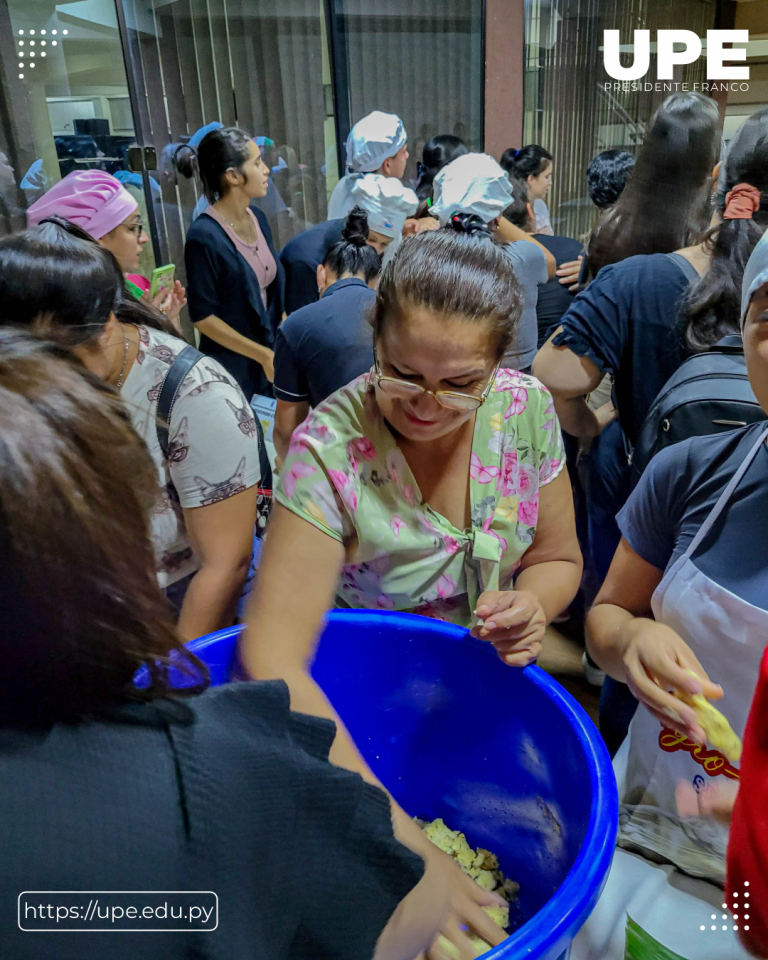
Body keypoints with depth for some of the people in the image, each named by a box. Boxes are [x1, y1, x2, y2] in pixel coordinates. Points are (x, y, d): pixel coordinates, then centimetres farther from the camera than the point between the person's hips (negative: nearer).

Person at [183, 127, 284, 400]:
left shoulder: (257, 218, 3)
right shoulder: (204, 236, -19)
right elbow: (202, 316, -16)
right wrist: (264, 355, -14)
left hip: (273, 354, 7)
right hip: (232, 369, -7)